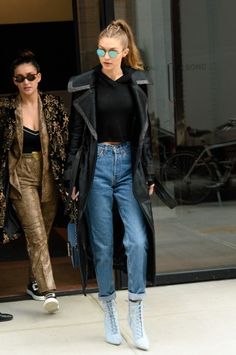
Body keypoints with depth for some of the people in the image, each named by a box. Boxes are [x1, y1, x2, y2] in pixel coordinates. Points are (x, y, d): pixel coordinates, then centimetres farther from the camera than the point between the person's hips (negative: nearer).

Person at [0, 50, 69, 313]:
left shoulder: (54, 105, -1)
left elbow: (66, 144, 2)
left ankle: (35, 282, 28)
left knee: (41, 233, 11)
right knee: (36, 234, -11)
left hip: (49, 176, 2)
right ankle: (48, 290, -12)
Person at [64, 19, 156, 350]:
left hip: (129, 165, 2)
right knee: (103, 245, 5)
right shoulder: (84, 85, -2)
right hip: (97, 165, -1)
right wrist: (72, 179, -2)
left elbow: (145, 130, 8)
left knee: (138, 240, -7)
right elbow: (75, 134, 0)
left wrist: (149, 174, 7)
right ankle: (109, 310, 22)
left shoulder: (137, 82, 4)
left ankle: (136, 313, 9)